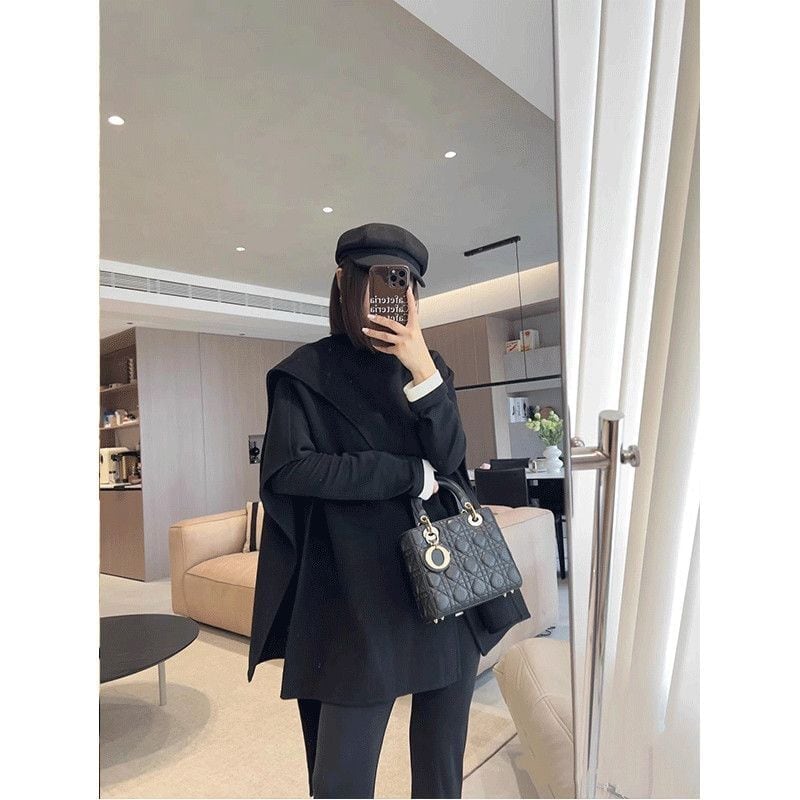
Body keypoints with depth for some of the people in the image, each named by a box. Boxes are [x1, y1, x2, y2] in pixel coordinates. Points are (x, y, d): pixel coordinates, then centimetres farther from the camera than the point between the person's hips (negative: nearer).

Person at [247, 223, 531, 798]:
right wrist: (412, 476, -11)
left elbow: (450, 457, -3)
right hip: (360, 595, -3)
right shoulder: (306, 373, 0)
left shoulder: (429, 366, 11)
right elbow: (288, 469, -13)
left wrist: (421, 368, -17)